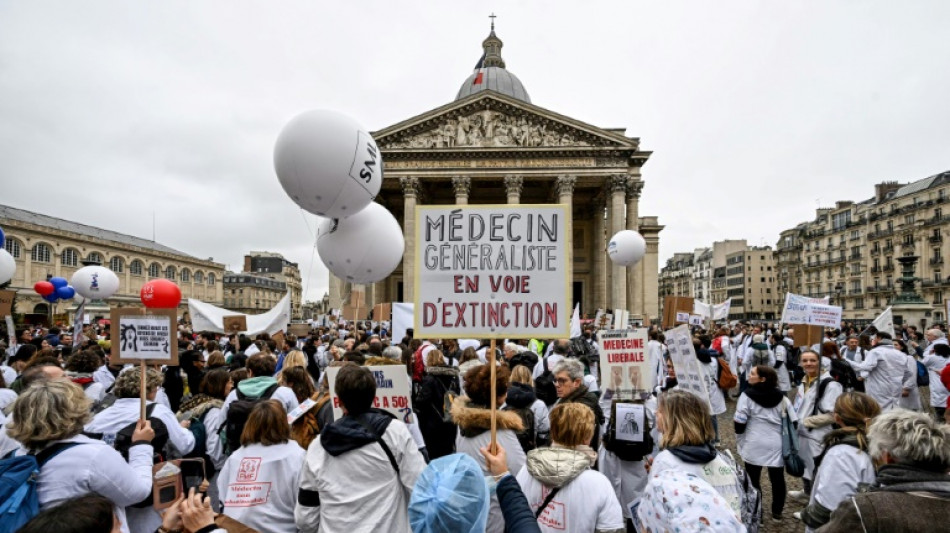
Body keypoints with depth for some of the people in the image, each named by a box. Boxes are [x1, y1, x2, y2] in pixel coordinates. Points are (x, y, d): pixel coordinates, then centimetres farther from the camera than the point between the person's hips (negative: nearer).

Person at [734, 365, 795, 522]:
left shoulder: (747, 396, -10)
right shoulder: (781, 397, 3)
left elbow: (740, 423, -9)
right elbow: (793, 422, 3)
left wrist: (740, 441, 8)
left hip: (754, 446, -4)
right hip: (777, 446, 4)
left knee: (753, 480, 9)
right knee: (777, 479, 16)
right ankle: (777, 512, 28)